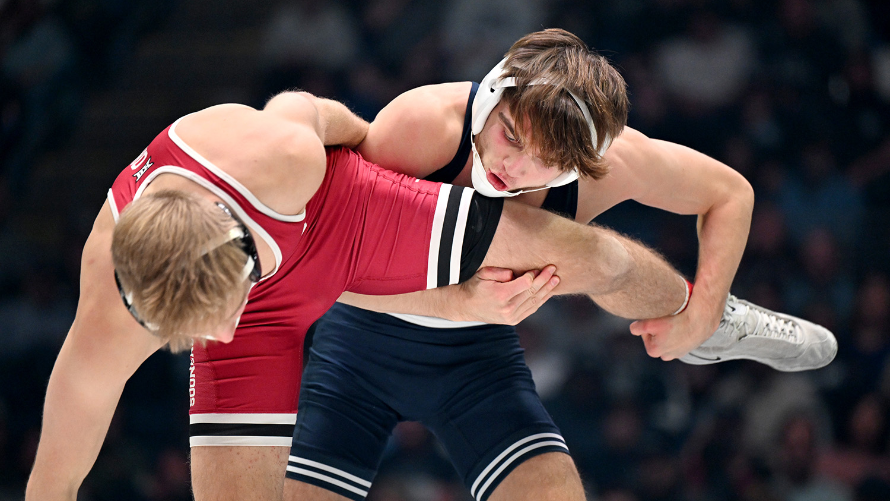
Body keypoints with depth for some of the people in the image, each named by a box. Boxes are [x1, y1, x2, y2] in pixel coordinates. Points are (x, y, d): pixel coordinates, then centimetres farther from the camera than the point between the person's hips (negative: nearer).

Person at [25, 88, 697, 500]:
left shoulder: (283, 156, -45)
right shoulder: (104, 343, -43)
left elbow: (301, 107, -18)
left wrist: (373, 138, 4)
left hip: (347, 217, 1)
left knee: (593, 260, 8)